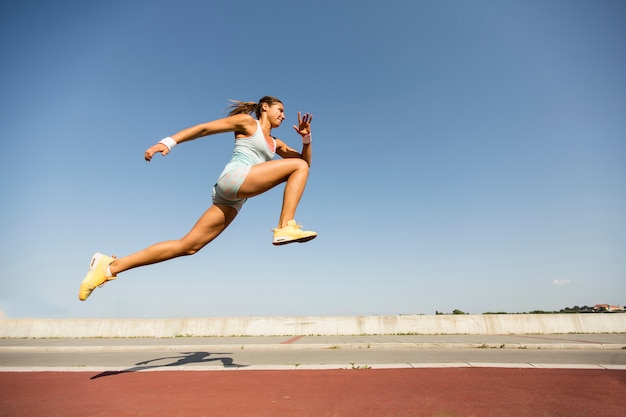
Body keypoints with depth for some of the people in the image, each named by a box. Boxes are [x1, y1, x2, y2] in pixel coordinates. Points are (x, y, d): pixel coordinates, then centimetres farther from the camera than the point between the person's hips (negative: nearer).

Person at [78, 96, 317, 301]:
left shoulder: (276, 144, 30)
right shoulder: (247, 121, 10)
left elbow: (306, 159, 30)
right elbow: (203, 128, 5)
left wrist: (306, 138, 11)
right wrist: (169, 141, -6)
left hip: (233, 200, 8)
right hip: (234, 178, -8)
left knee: (188, 246, 2)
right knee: (298, 166, -9)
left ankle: (111, 266, 9)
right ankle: (286, 227, -23)